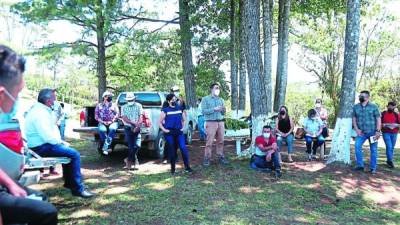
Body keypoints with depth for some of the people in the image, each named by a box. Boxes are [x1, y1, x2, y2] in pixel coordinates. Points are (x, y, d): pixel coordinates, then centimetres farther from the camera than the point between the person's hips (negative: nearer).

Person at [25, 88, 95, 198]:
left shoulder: (38, 109, 13)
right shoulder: (40, 113, -20)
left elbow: (49, 130, 19)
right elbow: (47, 136, -27)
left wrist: (60, 141, 9)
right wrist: (60, 142, -11)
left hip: (40, 144, 11)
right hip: (41, 147, -11)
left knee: (69, 150, 24)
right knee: (74, 154, -16)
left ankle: (69, 182, 30)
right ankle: (78, 188, -11)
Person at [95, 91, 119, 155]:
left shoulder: (114, 105, 17)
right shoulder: (99, 105, 18)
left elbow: (117, 114, 5)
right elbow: (96, 116, 10)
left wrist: (111, 121, -12)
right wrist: (103, 122, -8)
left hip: (112, 122, -1)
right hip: (102, 123, 1)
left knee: (112, 129, -36)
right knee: (102, 130, -35)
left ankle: (105, 148, -36)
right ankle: (108, 147, -23)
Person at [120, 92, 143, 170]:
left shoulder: (138, 106, 8)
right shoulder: (123, 107, 9)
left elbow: (140, 117, 0)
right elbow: (124, 118, -3)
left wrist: (138, 126, -17)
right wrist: (134, 123, -16)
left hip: (136, 128, 0)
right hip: (128, 128, 0)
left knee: (137, 145, -9)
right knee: (130, 146, -3)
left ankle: (129, 160, 14)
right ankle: (134, 159, 15)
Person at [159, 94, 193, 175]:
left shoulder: (180, 108, 8)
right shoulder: (165, 110, -1)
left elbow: (183, 119, 22)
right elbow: (160, 122, 3)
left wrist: (182, 127, 11)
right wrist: (164, 130, -6)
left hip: (179, 132, 2)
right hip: (169, 133, -2)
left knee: (183, 149, -10)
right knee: (172, 151, 4)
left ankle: (187, 167, 1)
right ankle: (173, 169, 17)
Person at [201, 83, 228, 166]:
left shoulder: (221, 100, 17)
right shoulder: (205, 99, 3)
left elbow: (223, 113, 18)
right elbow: (203, 111, -8)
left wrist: (223, 110, -5)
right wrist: (214, 109, -16)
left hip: (220, 122, 5)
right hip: (211, 122, -4)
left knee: (220, 141, 5)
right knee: (209, 142, -6)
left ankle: (221, 156, 15)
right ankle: (207, 158, 1)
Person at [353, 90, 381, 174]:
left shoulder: (374, 106, 0)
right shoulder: (356, 107, 7)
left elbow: (378, 119, -2)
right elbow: (354, 119, 11)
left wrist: (378, 131, -10)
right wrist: (356, 129, -1)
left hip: (372, 132, -2)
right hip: (361, 132, 2)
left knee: (373, 150, 4)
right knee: (357, 146, -16)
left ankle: (373, 168, 13)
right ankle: (360, 165, -4)